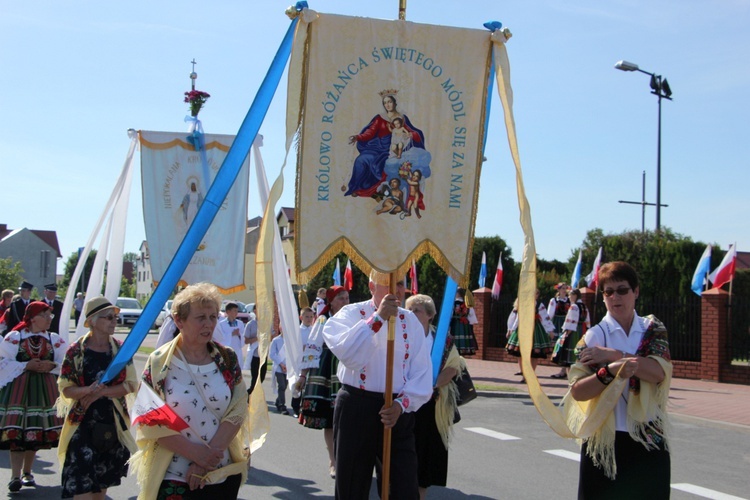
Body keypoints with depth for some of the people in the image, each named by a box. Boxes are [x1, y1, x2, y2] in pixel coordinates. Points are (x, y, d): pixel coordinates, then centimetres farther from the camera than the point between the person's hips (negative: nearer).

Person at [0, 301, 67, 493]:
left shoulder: (55, 340, 9)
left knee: (36, 433, 7)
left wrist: (51, 365, -11)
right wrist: (26, 365, -15)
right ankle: (15, 476, -11)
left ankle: (27, 473, 20)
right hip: (18, 388, -3)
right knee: (17, 432, -11)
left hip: (44, 389, 4)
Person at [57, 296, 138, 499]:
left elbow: (131, 384, -4)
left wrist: (101, 392, -16)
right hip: (83, 424, -3)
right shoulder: (76, 351, -5)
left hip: (112, 422, 3)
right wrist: (88, 390, -24)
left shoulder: (121, 349, 2)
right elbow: (65, 388, -4)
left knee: (103, 482, 13)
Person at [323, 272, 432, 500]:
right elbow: (347, 353, -22)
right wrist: (378, 317, -23)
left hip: (397, 412, 2)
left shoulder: (410, 321, 8)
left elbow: (422, 372, 2)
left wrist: (402, 404, -12)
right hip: (357, 408, -2)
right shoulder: (352, 314, -2)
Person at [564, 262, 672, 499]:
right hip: (605, 441, -2)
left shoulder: (653, 329, 5)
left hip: (650, 441, 2)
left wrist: (614, 355, -17)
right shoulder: (594, 335, -3)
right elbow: (577, 391, -12)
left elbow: (660, 372, -13)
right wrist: (609, 372, -27)